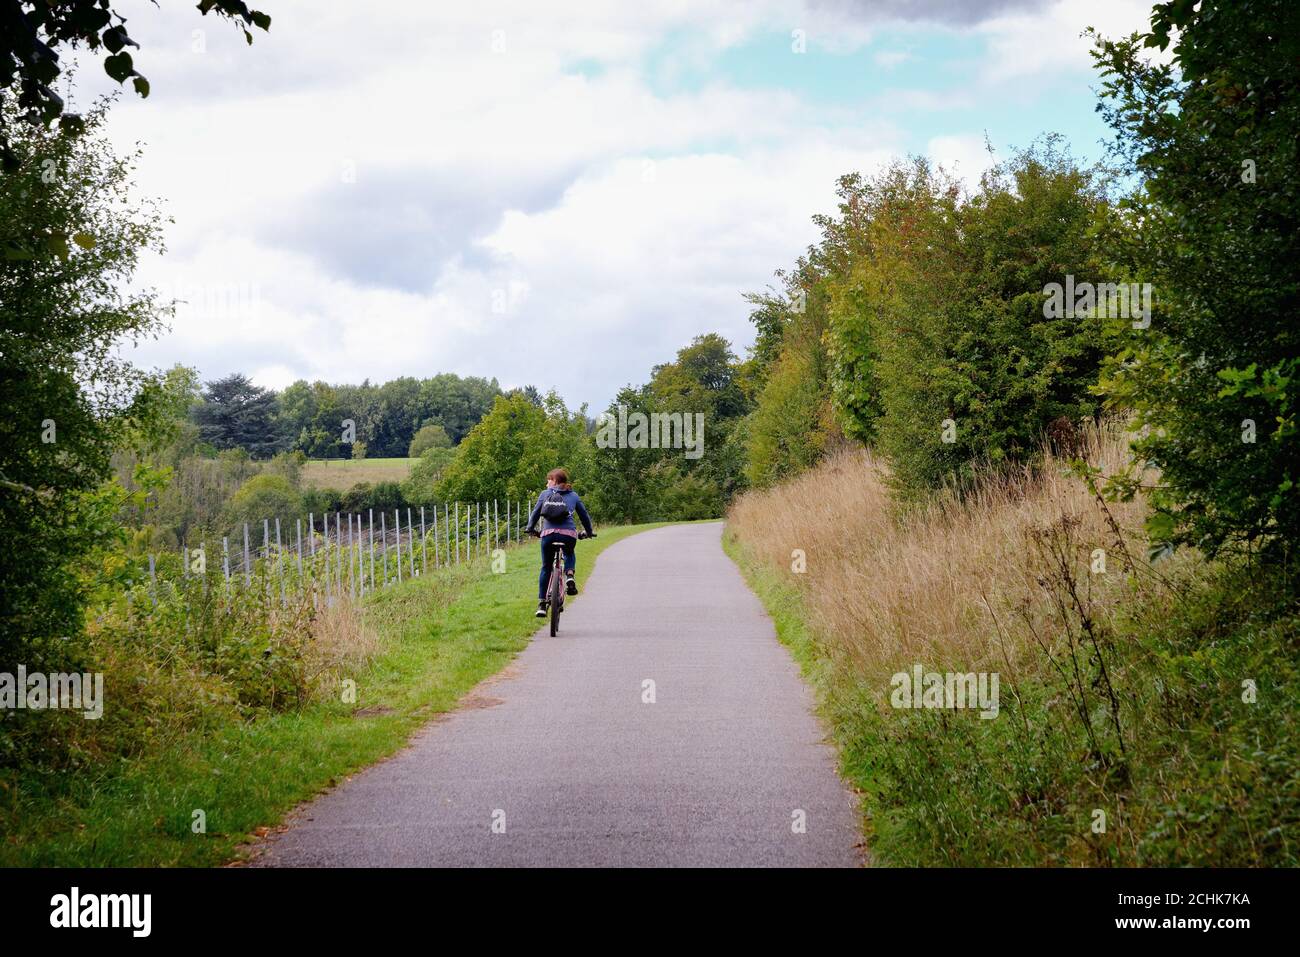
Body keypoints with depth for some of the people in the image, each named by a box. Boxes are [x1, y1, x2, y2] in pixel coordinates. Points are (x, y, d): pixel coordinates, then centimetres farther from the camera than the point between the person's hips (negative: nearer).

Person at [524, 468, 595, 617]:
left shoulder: (545, 494, 14)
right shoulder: (573, 496, 18)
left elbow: (535, 513, 12)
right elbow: (584, 515, 22)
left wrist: (531, 529, 27)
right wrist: (589, 532, 35)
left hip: (548, 533, -1)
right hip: (569, 533, 1)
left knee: (546, 568, 15)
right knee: (570, 555, 33)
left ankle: (541, 603, 10)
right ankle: (569, 575, 2)